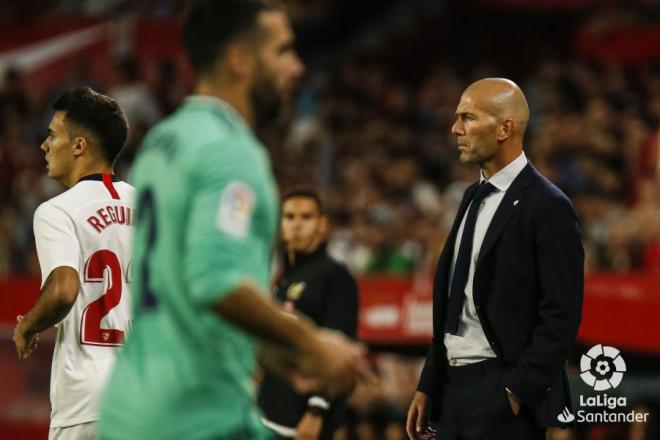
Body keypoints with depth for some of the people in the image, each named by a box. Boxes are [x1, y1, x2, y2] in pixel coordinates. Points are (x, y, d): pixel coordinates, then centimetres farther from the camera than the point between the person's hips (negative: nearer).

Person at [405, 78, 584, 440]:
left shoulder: (547, 206, -10)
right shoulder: (473, 197, 14)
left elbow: (561, 316, -15)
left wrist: (517, 393, -18)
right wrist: (428, 386, 14)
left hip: (502, 389, -8)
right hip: (454, 384, 8)